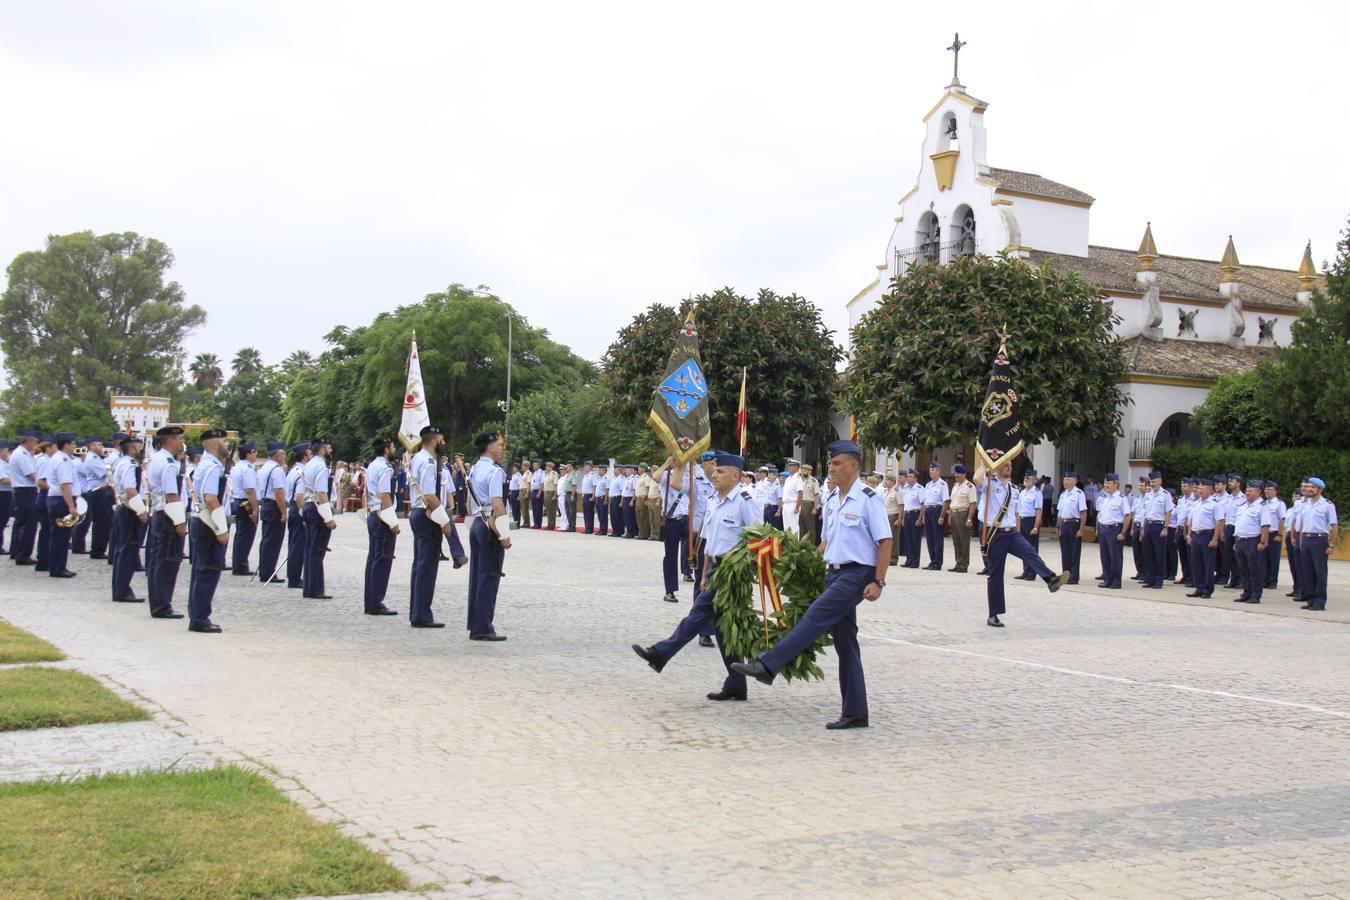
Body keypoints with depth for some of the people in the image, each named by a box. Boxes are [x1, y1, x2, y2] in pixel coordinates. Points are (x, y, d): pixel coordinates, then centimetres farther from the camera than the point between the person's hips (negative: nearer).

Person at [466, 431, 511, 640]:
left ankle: (475, 625, 17)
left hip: (476, 525, 9)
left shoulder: (474, 470, 14)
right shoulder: (494, 471, -15)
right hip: (490, 528, -9)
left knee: (476, 576, 12)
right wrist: (504, 536, -18)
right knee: (488, 578, -5)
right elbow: (497, 505, -21)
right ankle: (483, 629, -3)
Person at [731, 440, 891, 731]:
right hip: (834, 573, 9)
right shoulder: (831, 500, 14)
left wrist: (878, 582, -17)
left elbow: (885, 542, -12)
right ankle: (855, 713, 12)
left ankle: (767, 665, -24)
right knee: (845, 643, 8)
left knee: (814, 618, -20)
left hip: (857, 574, -8)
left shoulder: (869, 498, -10)